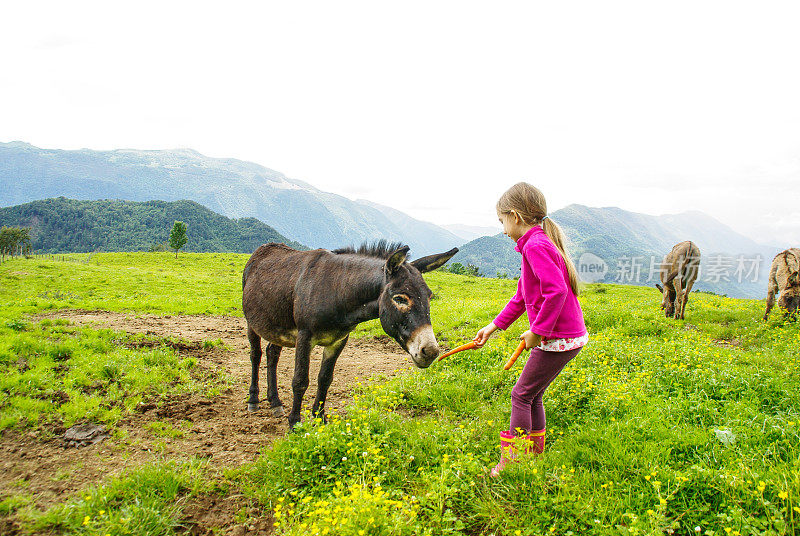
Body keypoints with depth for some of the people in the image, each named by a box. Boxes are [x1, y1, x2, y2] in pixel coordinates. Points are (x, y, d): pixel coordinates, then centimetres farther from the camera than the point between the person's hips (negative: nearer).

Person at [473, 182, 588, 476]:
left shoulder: (535, 246, -18)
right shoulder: (539, 243, 14)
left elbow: (556, 291, -29)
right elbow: (521, 297, 20)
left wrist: (537, 330, -20)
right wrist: (493, 326, 20)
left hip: (558, 339, -9)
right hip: (569, 336, 9)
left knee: (522, 395, 1)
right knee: (532, 395, 18)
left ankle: (509, 463, 12)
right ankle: (534, 455, 30)